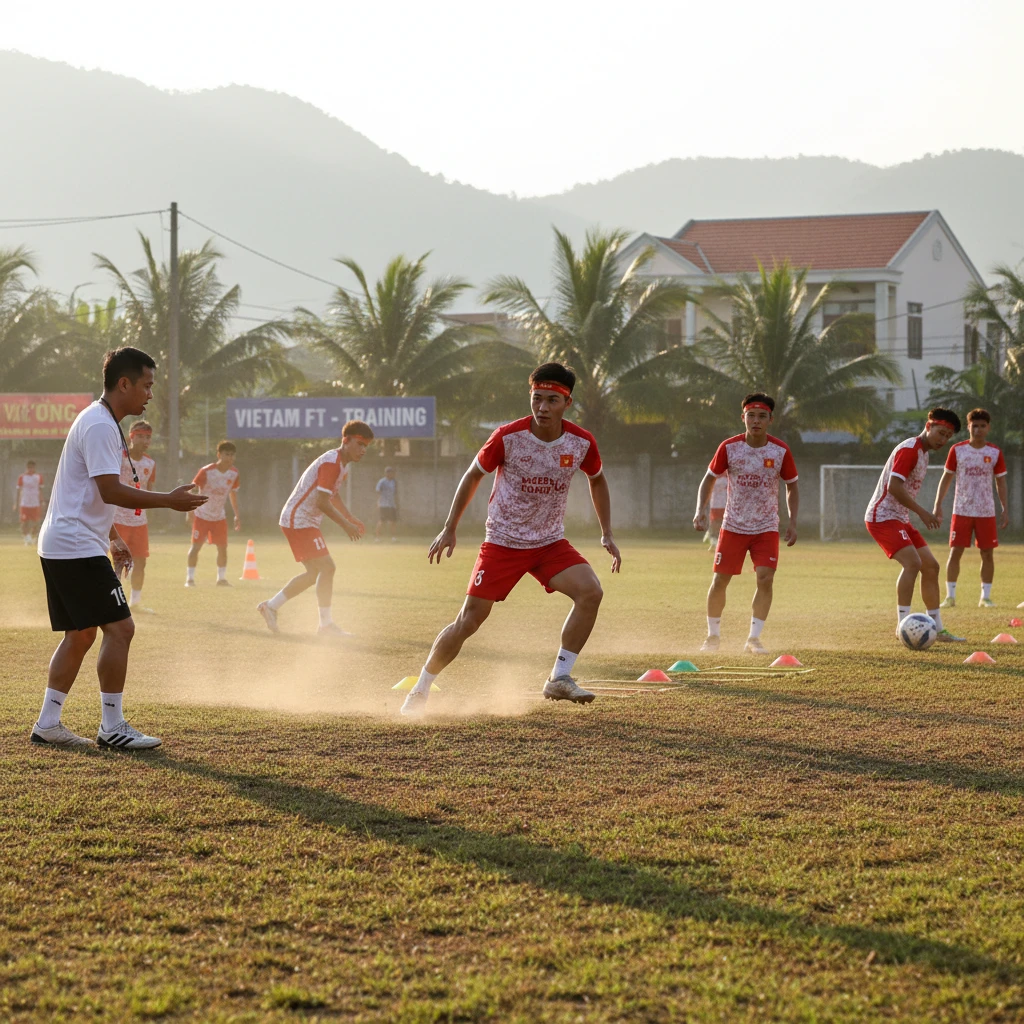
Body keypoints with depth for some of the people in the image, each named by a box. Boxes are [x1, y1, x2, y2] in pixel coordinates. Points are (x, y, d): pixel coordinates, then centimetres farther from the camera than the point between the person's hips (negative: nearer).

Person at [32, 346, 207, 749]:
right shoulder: (99, 425, -15)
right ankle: (111, 727, -6)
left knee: (80, 634, 13)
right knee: (119, 628, -9)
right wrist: (169, 501, -19)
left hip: (59, 546, 11)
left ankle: (47, 724, 14)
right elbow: (110, 491, -23)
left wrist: (113, 538, 25)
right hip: (78, 548, -11)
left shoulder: (99, 422, 18)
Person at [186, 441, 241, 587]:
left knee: (222, 547, 3)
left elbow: (233, 493, 9)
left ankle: (221, 578, 16)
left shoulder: (234, 473, -5)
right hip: (202, 515, -5)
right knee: (196, 546, -7)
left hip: (219, 517, 5)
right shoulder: (206, 471, -21)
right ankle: (189, 579, 0)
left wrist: (237, 516, 9)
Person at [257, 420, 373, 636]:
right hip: (299, 520, -11)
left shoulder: (343, 464, 13)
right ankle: (326, 624, -10)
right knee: (326, 567, -14)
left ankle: (271, 606, 20)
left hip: (303, 520, 11)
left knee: (314, 572, 12)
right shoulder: (331, 463, -20)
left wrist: (351, 518, 20)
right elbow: (322, 502, -24)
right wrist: (345, 525, -18)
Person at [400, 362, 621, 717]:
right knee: (467, 623, -6)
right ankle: (419, 692, 11)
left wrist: (606, 534, 8)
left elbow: (597, 480, 13)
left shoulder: (582, 442, -9)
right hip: (502, 542, -3)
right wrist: (449, 529, 1)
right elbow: (473, 475, 0)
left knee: (590, 592, -22)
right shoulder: (508, 437, -17)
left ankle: (559, 679, -10)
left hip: (550, 542, 3)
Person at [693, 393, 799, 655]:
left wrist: (792, 522, -5)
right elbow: (709, 478, 3)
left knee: (765, 578, -16)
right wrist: (700, 510, -12)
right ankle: (713, 635, 20)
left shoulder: (781, 451, -8)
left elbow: (792, 487, 5)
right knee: (719, 580, 1)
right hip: (733, 526, 0)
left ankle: (754, 638, -7)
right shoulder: (729, 447, -9)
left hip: (766, 528, 0)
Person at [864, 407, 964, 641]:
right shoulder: (909, 450, -16)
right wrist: (922, 512, -23)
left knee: (931, 566, 7)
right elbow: (894, 486, -25)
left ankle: (938, 629, 13)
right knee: (913, 562, -24)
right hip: (882, 516, -10)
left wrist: (927, 515, 15)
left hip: (900, 519, 10)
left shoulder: (923, 453, 15)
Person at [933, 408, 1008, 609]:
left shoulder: (995, 453, 2)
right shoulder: (957, 450, -1)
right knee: (955, 552, -5)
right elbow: (946, 478, 5)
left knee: (987, 553, 2)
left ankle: (985, 597, 11)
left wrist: (1005, 509, 3)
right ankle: (950, 596, 2)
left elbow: (1000, 481, 8)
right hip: (961, 510, -1)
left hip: (986, 511, 1)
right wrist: (938, 505, -1)